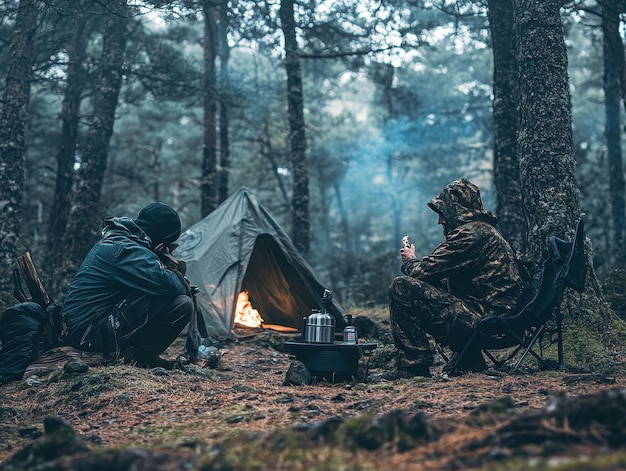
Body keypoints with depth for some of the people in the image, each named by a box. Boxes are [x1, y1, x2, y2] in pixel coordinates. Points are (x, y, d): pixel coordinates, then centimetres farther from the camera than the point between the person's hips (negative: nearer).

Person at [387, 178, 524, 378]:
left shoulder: (469, 233, -14)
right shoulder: (485, 229, 19)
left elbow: (422, 272, -13)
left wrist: (410, 261, 9)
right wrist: (417, 262, 11)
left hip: (483, 320, -10)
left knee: (401, 287, -14)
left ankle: (413, 364, -8)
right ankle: (469, 360, 24)